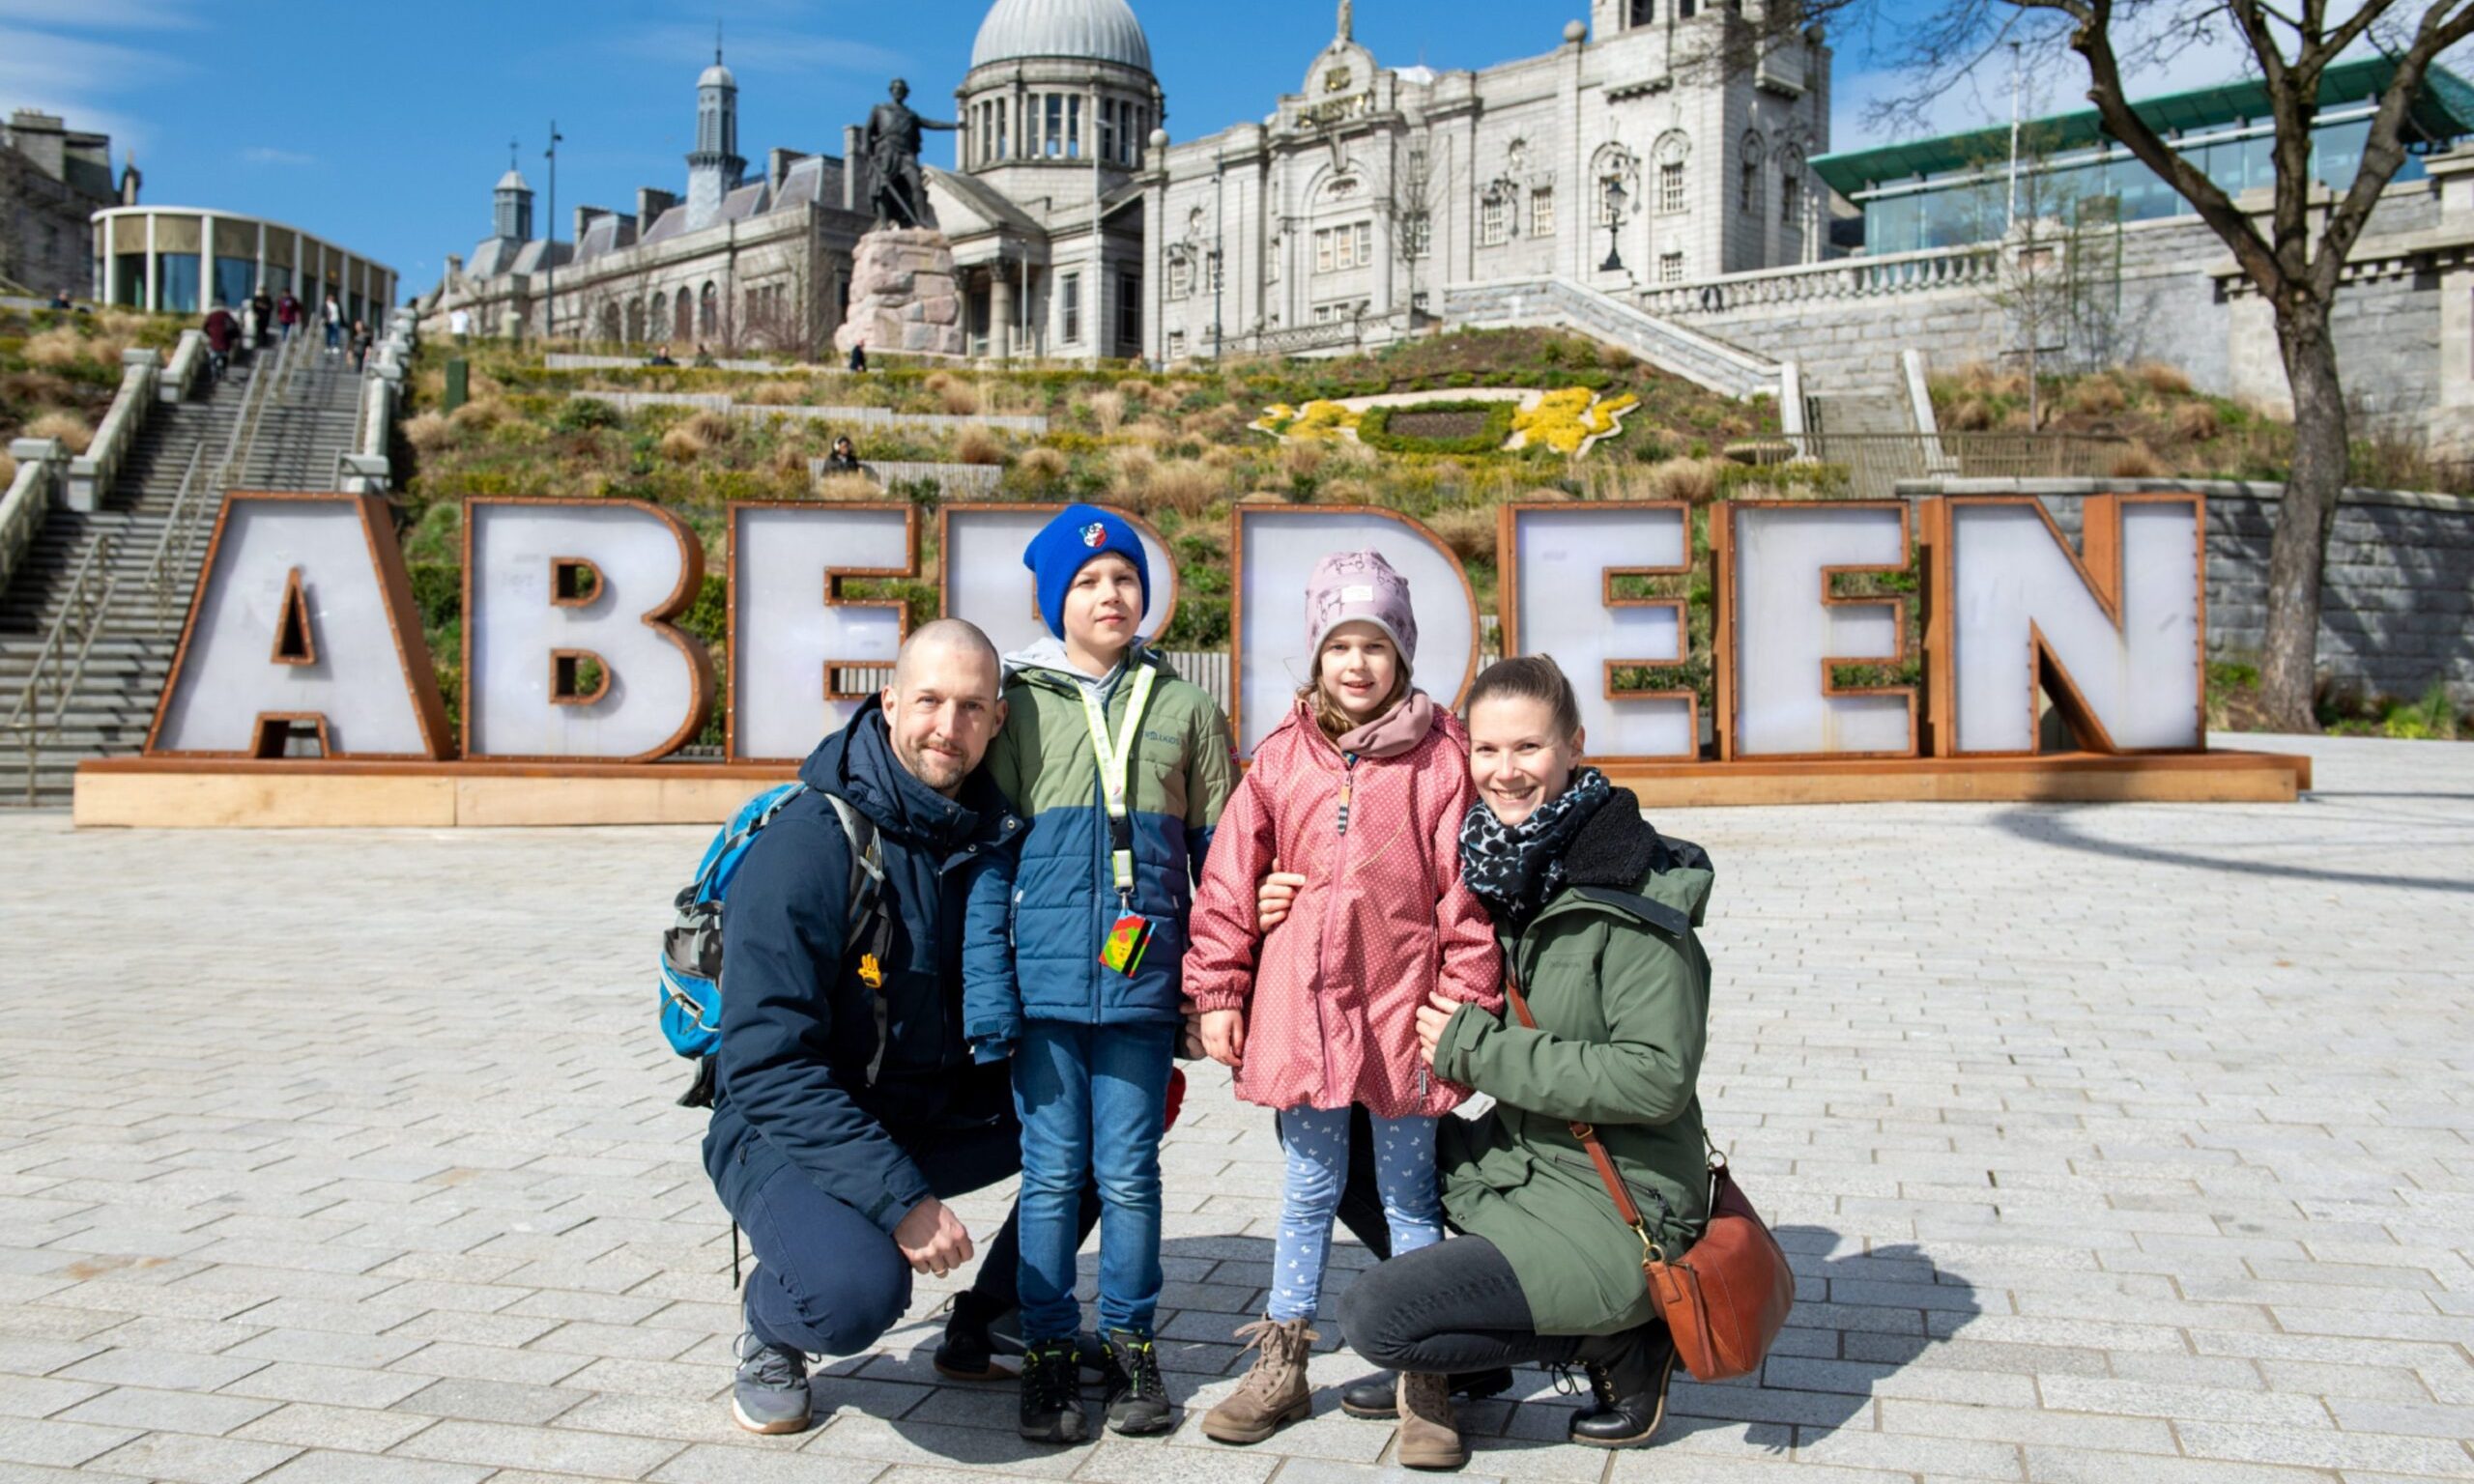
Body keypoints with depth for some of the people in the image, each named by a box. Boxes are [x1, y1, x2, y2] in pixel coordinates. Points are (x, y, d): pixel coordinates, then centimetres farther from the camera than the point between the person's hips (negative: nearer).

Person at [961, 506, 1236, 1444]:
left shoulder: (1186, 708, 8)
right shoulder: (1019, 706, 4)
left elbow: (1219, 855, 9)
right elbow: (989, 856, 2)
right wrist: (987, 991, -4)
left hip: (1142, 980, 1)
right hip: (1044, 978, 0)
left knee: (1129, 1171, 7)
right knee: (1051, 1170, 6)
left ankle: (1131, 1343, 22)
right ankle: (1048, 1351, 18)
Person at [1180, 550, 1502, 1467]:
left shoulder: (1440, 755, -3)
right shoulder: (1283, 757, 4)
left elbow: (1465, 889, -4)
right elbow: (1230, 881, 6)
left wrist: (1466, 1001, -6)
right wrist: (1218, 994, 5)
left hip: (1402, 1006, -2)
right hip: (1300, 1004, 2)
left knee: (1410, 1194, 9)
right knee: (1309, 1191, 14)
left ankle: (1424, 1385, 20)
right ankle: (1282, 1367, 27)